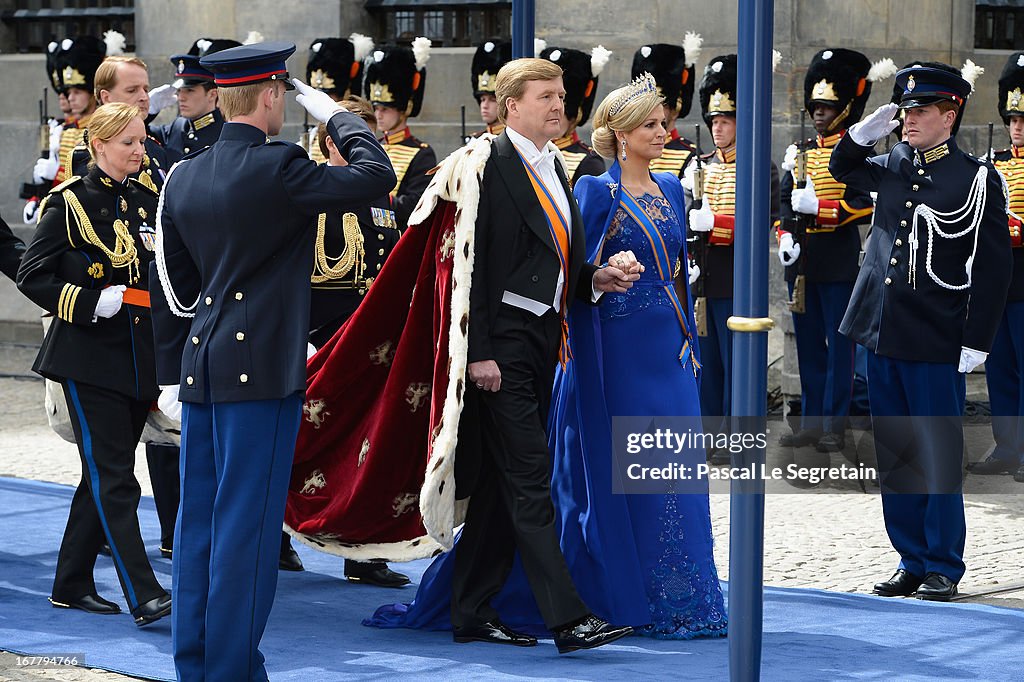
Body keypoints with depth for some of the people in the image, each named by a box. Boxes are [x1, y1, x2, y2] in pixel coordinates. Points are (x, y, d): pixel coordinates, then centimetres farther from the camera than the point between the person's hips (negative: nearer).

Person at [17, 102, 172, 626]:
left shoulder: (147, 203, 11)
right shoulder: (68, 203, -6)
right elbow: (32, 276, -8)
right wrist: (93, 301, -19)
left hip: (140, 360, 6)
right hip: (91, 360, -6)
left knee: (103, 475, 11)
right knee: (113, 477, -10)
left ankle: (71, 585, 21)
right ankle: (144, 597, -15)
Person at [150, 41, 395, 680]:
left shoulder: (183, 177, 9)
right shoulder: (278, 169, -13)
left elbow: (172, 286, 13)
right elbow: (377, 174, -10)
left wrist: (171, 374, 19)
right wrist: (335, 114, 4)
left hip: (201, 367, 7)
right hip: (261, 368, -7)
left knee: (199, 518, 12)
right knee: (247, 521, -2)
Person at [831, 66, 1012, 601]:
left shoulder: (976, 179, -6)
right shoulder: (892, 166, 10)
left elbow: (994, 266, -8)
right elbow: (842, 169, 28)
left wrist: (978, 341, -12)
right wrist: (864, 133, 7)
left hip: (935, 345, -6)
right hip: (882, 336, 6)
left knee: (938, 457, 1)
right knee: (894, 457, 10)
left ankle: (943, 568, 11)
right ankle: (912, 562, 20)